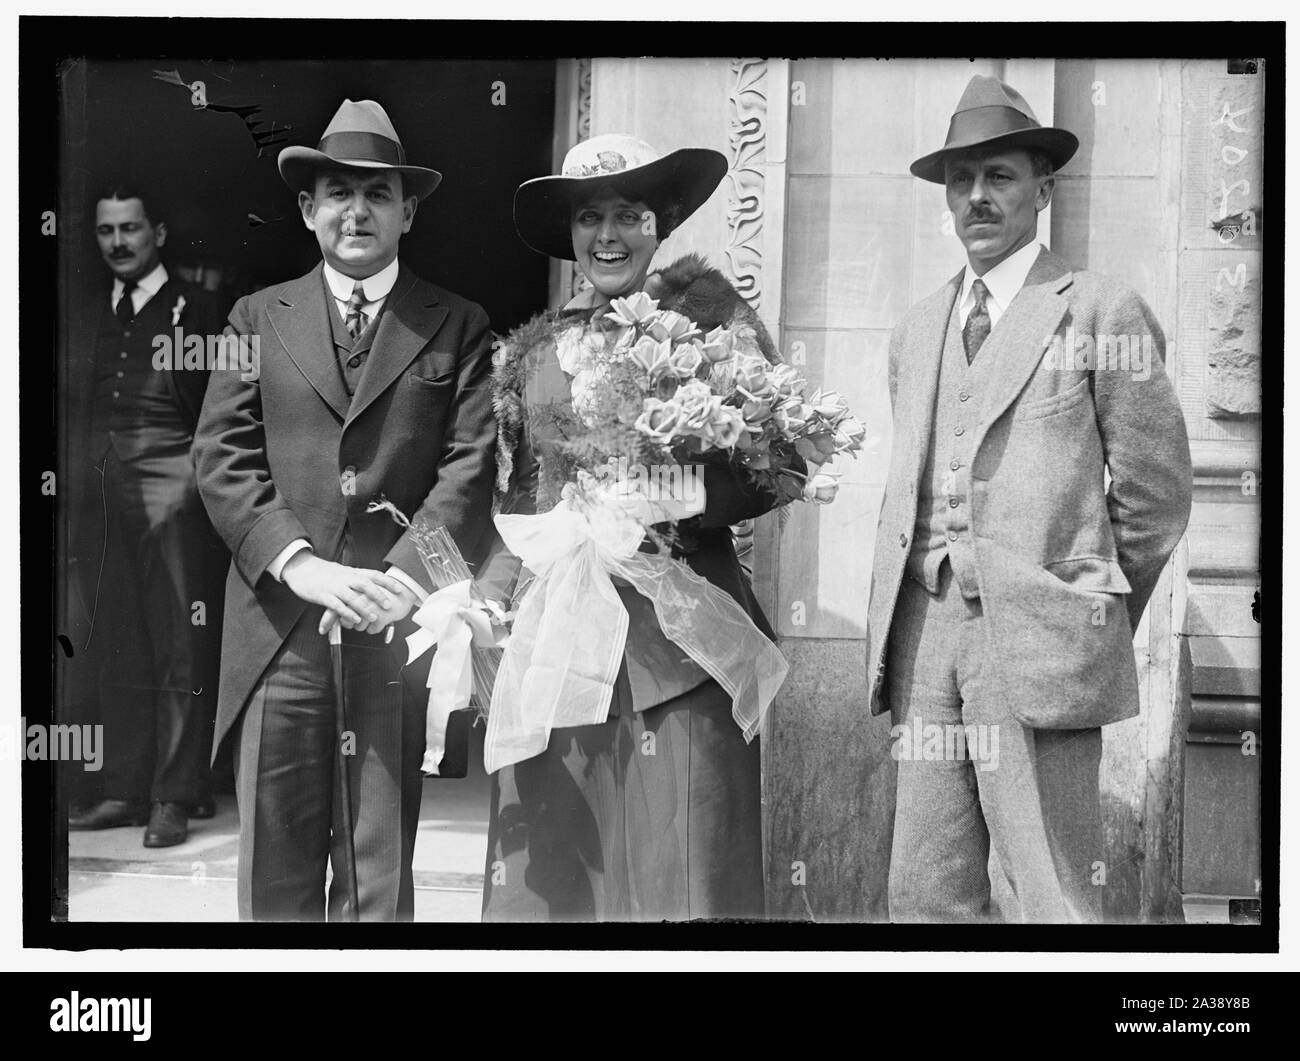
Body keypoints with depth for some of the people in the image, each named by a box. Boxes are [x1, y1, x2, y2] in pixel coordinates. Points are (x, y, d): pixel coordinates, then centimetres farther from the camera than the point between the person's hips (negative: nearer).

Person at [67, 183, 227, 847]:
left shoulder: (196, 309, 2)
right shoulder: (89, 316, 17)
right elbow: (74, 407, 18)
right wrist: (78, 478, 7)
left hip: (170, 494, -5)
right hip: (99, 497, 5)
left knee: (181, 648, -3)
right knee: (116, 648, 7)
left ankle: (176, 797, 2)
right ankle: (125, 789, 14)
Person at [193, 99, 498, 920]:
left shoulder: (459, 328, 9)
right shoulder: (258, 318, 13)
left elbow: (474, 465, -1)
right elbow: (223, 458, 4)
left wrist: (404, 579, -15)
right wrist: (302, 566, -11)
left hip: (400, 625, -1)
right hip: (279, 627, 1)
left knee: (380, 872, 5)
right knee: (275, 872, 5)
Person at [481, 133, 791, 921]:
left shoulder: (706, 324, 2)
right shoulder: (530, 351, 13)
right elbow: (511, 503, 14)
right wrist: (490, 600, 0)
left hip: (678, 639, -3)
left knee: (682, 867, -2)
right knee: (553, 871, 3)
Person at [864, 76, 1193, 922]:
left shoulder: (1102, 313, 0)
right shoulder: (919, 330, 17)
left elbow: (1155, 493, 3)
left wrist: (1098, 620, 9)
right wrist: (897, 638, 12)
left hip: (1036, 640, -5)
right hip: (924, 631, 6)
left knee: (1053, 903, -4)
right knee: (927, 896, 7)